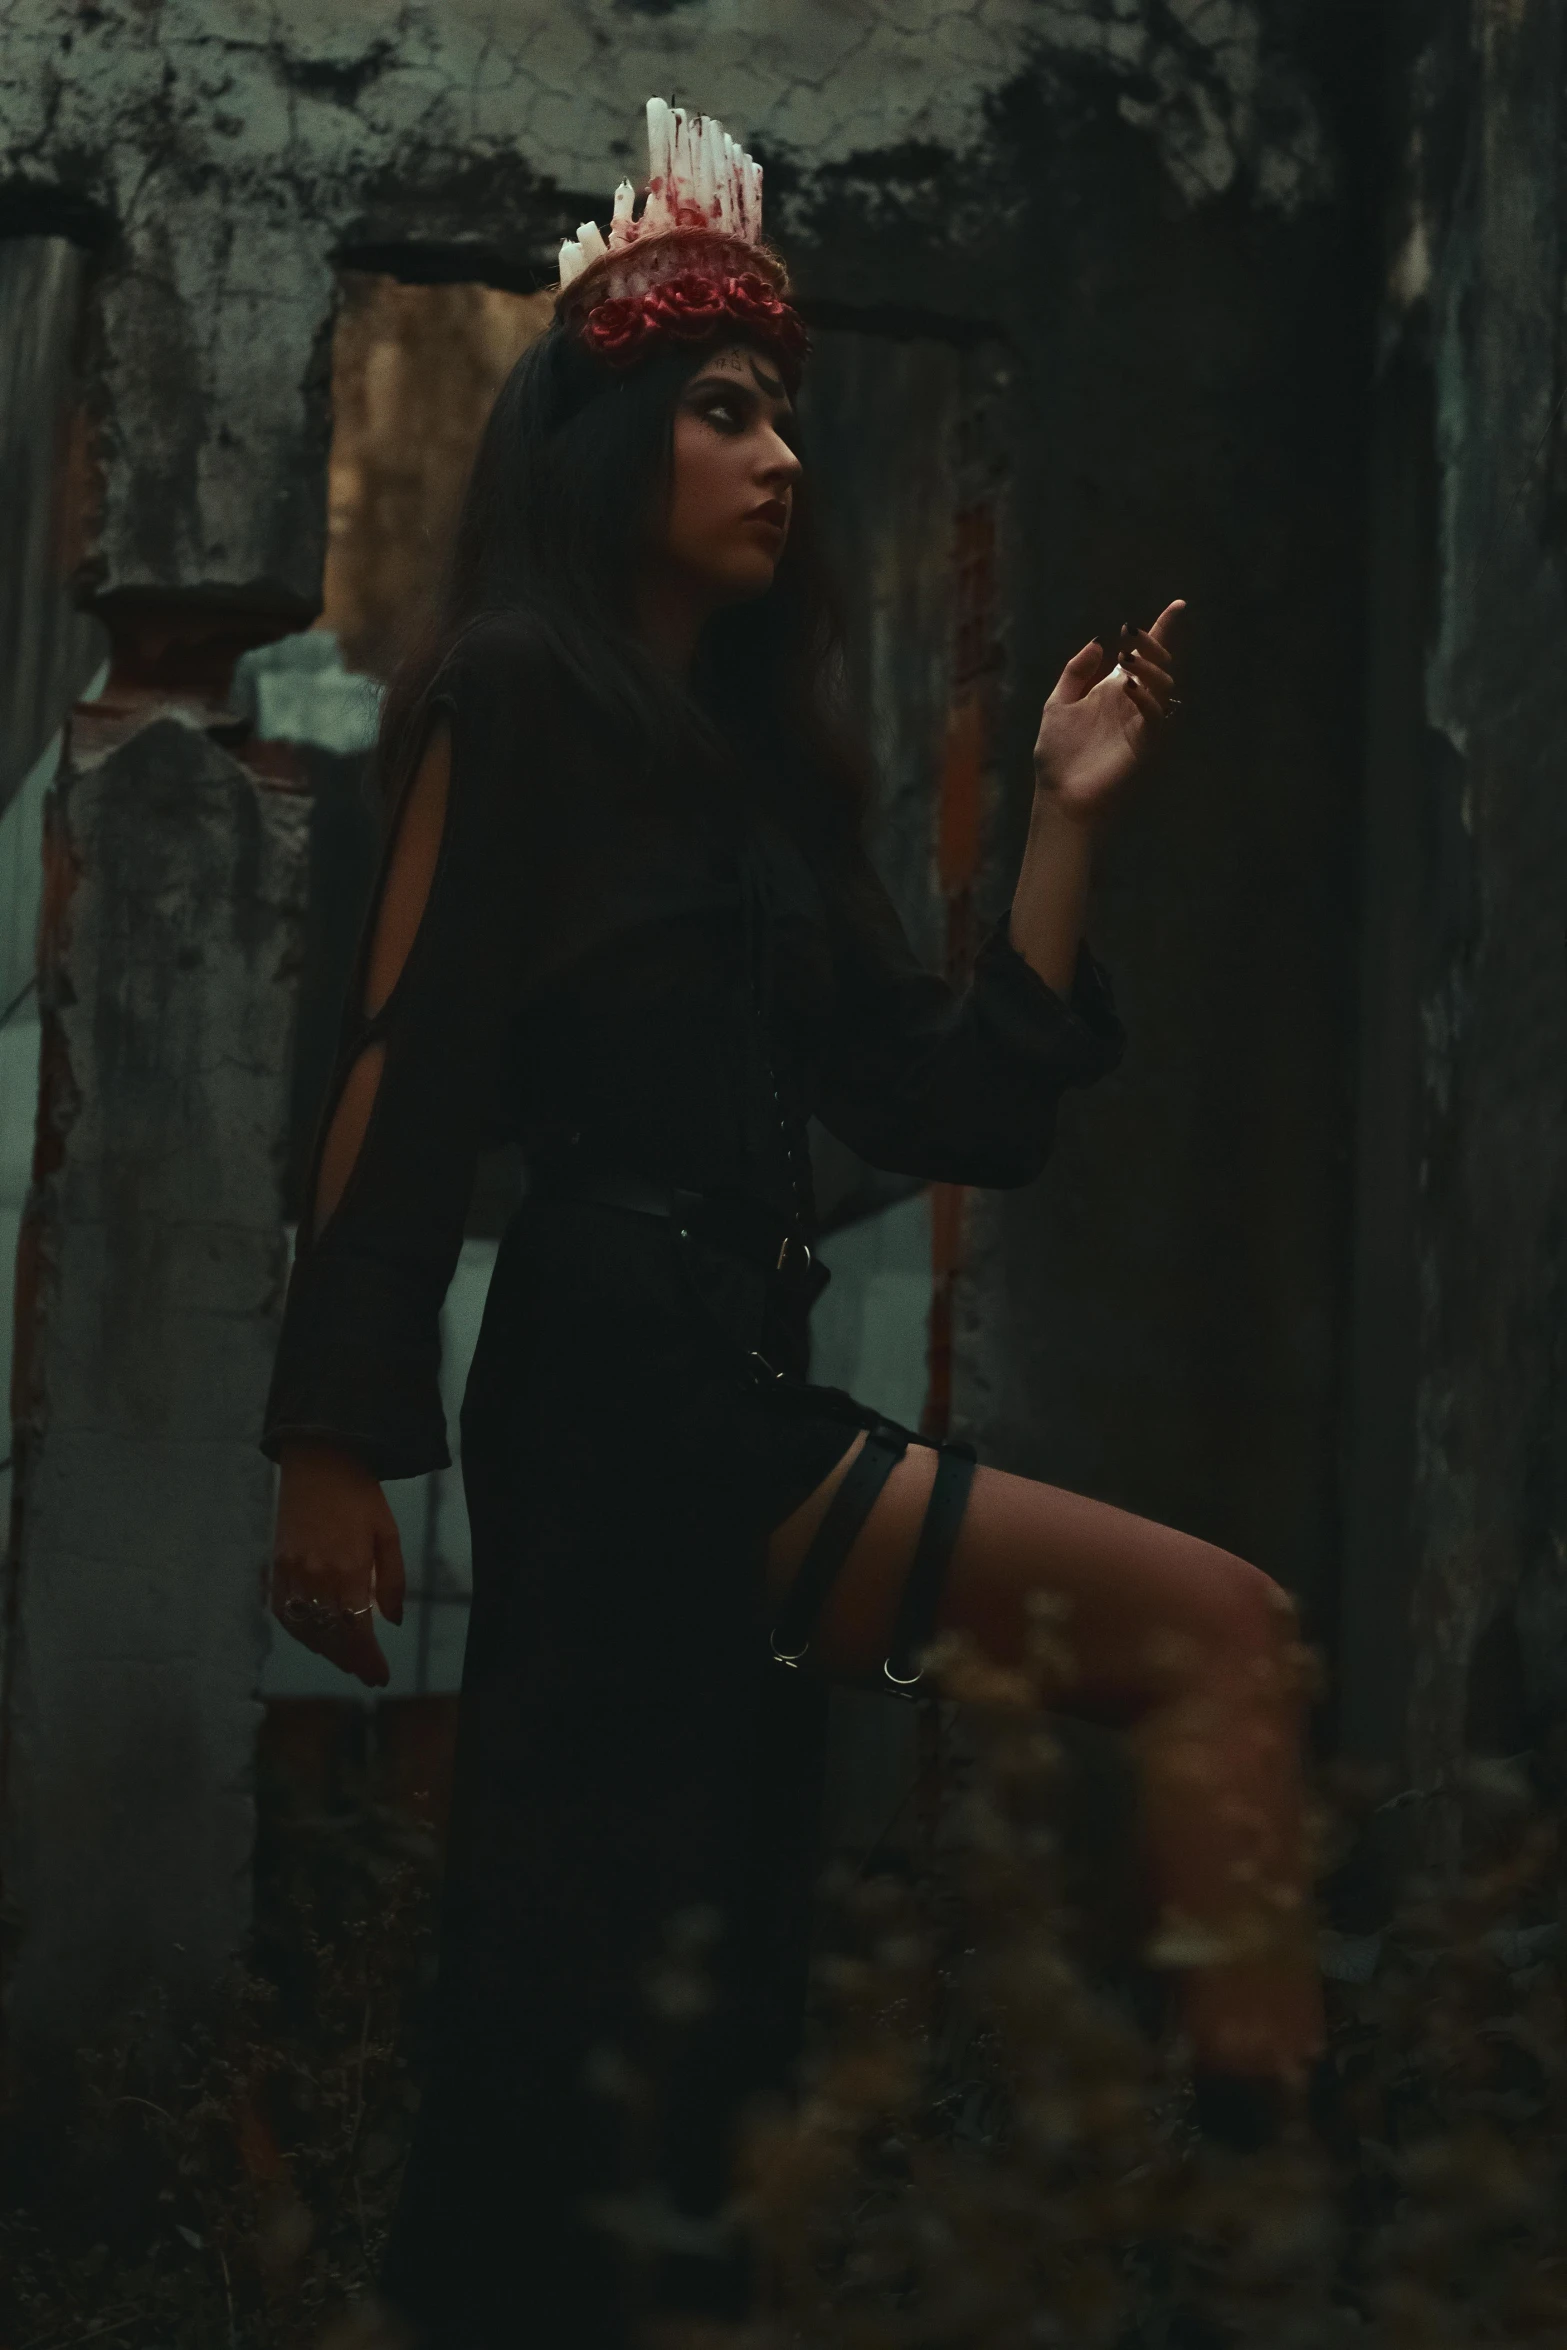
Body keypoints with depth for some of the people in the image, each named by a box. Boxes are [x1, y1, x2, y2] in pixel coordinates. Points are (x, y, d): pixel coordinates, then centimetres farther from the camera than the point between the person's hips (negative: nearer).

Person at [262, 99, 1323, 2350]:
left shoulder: (754, 753, 20)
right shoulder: (511, 692, -1)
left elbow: (961, 1108, 14)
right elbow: (402, 1080, -9)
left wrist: (1067, 813, 10)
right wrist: (331, 1448, -13)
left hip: (731, 1387, 8)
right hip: (618, 1388, -8)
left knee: (678, 1999, 7)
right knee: (1213, 1630, -17)